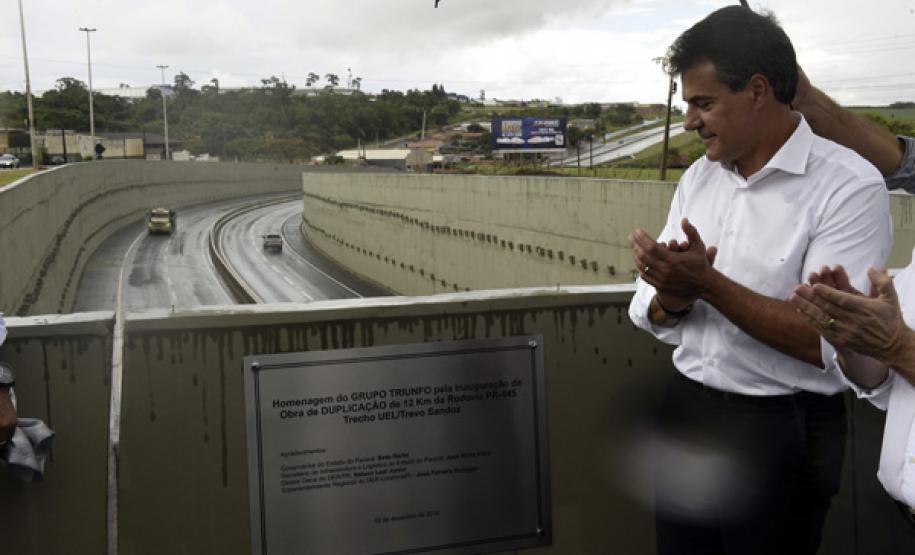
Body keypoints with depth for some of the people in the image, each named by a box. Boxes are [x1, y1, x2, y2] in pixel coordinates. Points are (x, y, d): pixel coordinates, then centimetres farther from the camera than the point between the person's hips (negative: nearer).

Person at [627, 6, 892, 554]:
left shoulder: (850, 187, -14)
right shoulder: (698, 178, 4)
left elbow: (826, 339, -21)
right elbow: (650, 312, 5)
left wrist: (707, 284, -25)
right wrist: (673, 299, -17)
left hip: (782, 431, -5)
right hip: (686, 411, 6)